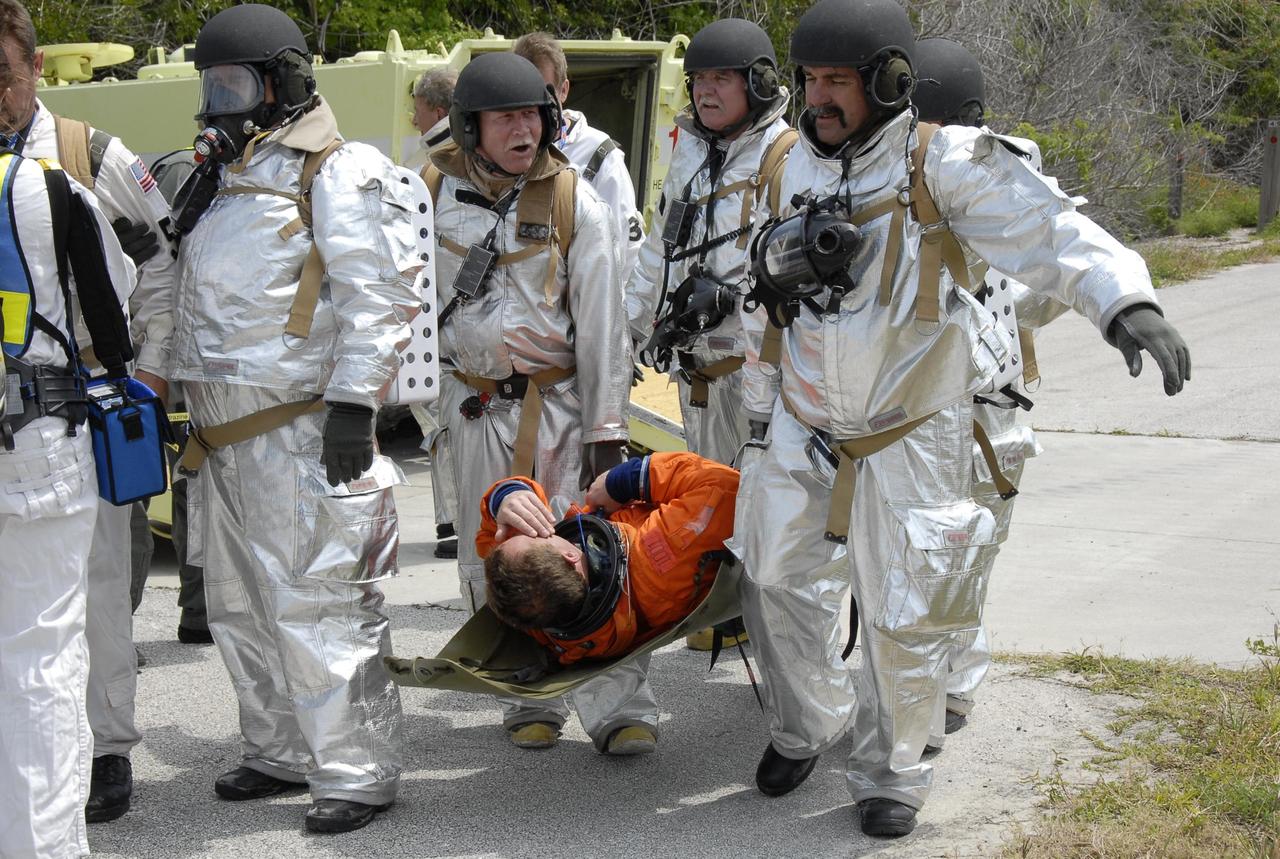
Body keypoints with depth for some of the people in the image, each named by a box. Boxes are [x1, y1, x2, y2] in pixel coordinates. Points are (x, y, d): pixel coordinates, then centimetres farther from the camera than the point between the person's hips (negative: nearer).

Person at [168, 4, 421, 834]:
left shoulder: (338, 173, -9)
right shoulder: (228, 179, 19)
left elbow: (380, 295, -17)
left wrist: (352, 401, -21)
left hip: (300, 433, -10)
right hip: (226, 436, 10)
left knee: (317, 606, -7)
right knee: (241, 605, 15)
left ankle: (358, 773, 2)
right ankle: (283, 752, 28)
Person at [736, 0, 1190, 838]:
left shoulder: (945, 164, -17)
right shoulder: (802, 165, 1)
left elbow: (1052, 233, -24)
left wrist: (1126, 300, -41)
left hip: (911, 434, -5)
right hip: (806, 426, 5)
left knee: (905, 616, 2)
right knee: (778, 580, 13)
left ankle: (892, 774, 22)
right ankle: (808, 726, 37)